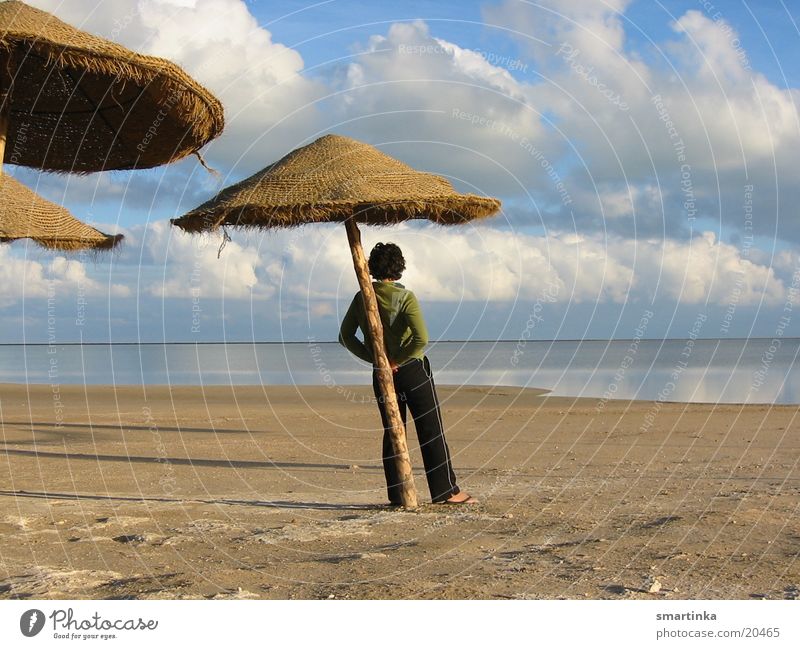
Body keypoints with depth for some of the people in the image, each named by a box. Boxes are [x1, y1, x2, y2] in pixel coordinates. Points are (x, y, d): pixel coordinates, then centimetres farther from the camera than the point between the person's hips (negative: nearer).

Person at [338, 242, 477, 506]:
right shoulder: (404, 297, -13)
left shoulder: (361, 298, 2)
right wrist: (397, 360, -12)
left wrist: (374, 358, 1)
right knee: (431, 431, 2)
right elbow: (421, 339, -23)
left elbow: (346, 336, 5)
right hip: (412, 370, -5)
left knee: (392, 433, 11)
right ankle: (446, 491, 4)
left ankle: (396, 494, 11)